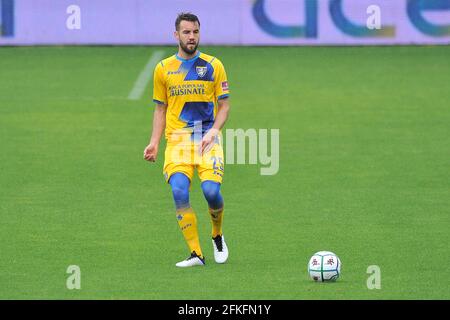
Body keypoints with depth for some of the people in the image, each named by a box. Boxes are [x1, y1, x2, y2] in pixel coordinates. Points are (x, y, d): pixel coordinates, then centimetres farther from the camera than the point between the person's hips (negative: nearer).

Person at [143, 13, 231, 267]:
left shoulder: (213, 65, 5)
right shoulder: (164, 69, 10)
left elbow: (224, 105, 7)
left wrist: (213, 131, -10)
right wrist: (155, 142, 6)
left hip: (208, 138, -1)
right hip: (177, 139, 1)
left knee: (211, 190, -18)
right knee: (179, 191, -19)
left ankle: (218, 235, 14)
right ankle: (196, 254, -14)